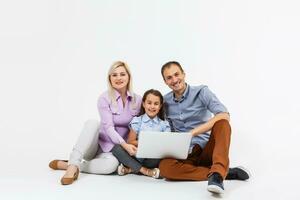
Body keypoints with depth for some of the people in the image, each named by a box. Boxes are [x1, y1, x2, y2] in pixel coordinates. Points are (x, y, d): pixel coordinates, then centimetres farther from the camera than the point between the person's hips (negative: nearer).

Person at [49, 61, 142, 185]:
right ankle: (73, 165, -39)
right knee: (92, 123, -35)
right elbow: (108, 127, -19)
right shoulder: (105, 98, -9)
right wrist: (125, 144, -34)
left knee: (112, 164, -36)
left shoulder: (137, 100, 1)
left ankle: (66, 165, -23)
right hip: (99, 143, -2)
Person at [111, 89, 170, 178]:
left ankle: (130, 169, -18)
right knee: (116, 148, -25)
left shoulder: (164, 124, 8)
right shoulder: (137, 121, 6)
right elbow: (130, 141, 0)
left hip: (153, 158, 1)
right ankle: (144, 170, -26)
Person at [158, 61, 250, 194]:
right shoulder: (165, 101, 8)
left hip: (208, 150, -2)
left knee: (222, 123, -30)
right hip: (186, 154, 2)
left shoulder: (201, 92, -4)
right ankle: (225, 172, -25)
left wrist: (193, 132, -28)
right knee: (164, 167, -31)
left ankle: (217, 174, -45)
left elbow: (224, 116, -21)